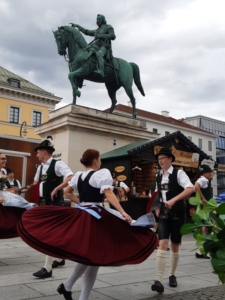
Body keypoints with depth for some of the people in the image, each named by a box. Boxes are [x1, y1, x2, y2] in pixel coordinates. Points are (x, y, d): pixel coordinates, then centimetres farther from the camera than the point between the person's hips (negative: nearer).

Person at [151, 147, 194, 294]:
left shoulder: (178, 173, -11)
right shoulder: (158, 176, 7)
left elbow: (191, 188, -27)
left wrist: (173, 200, -36)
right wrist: (157, 207, 9)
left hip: (177, 214, -3)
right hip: (164, 215, 3)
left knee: (174, 246, 9)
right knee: (162, 244, -11)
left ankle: (172, 275, 30)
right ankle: (159, 280, -14)